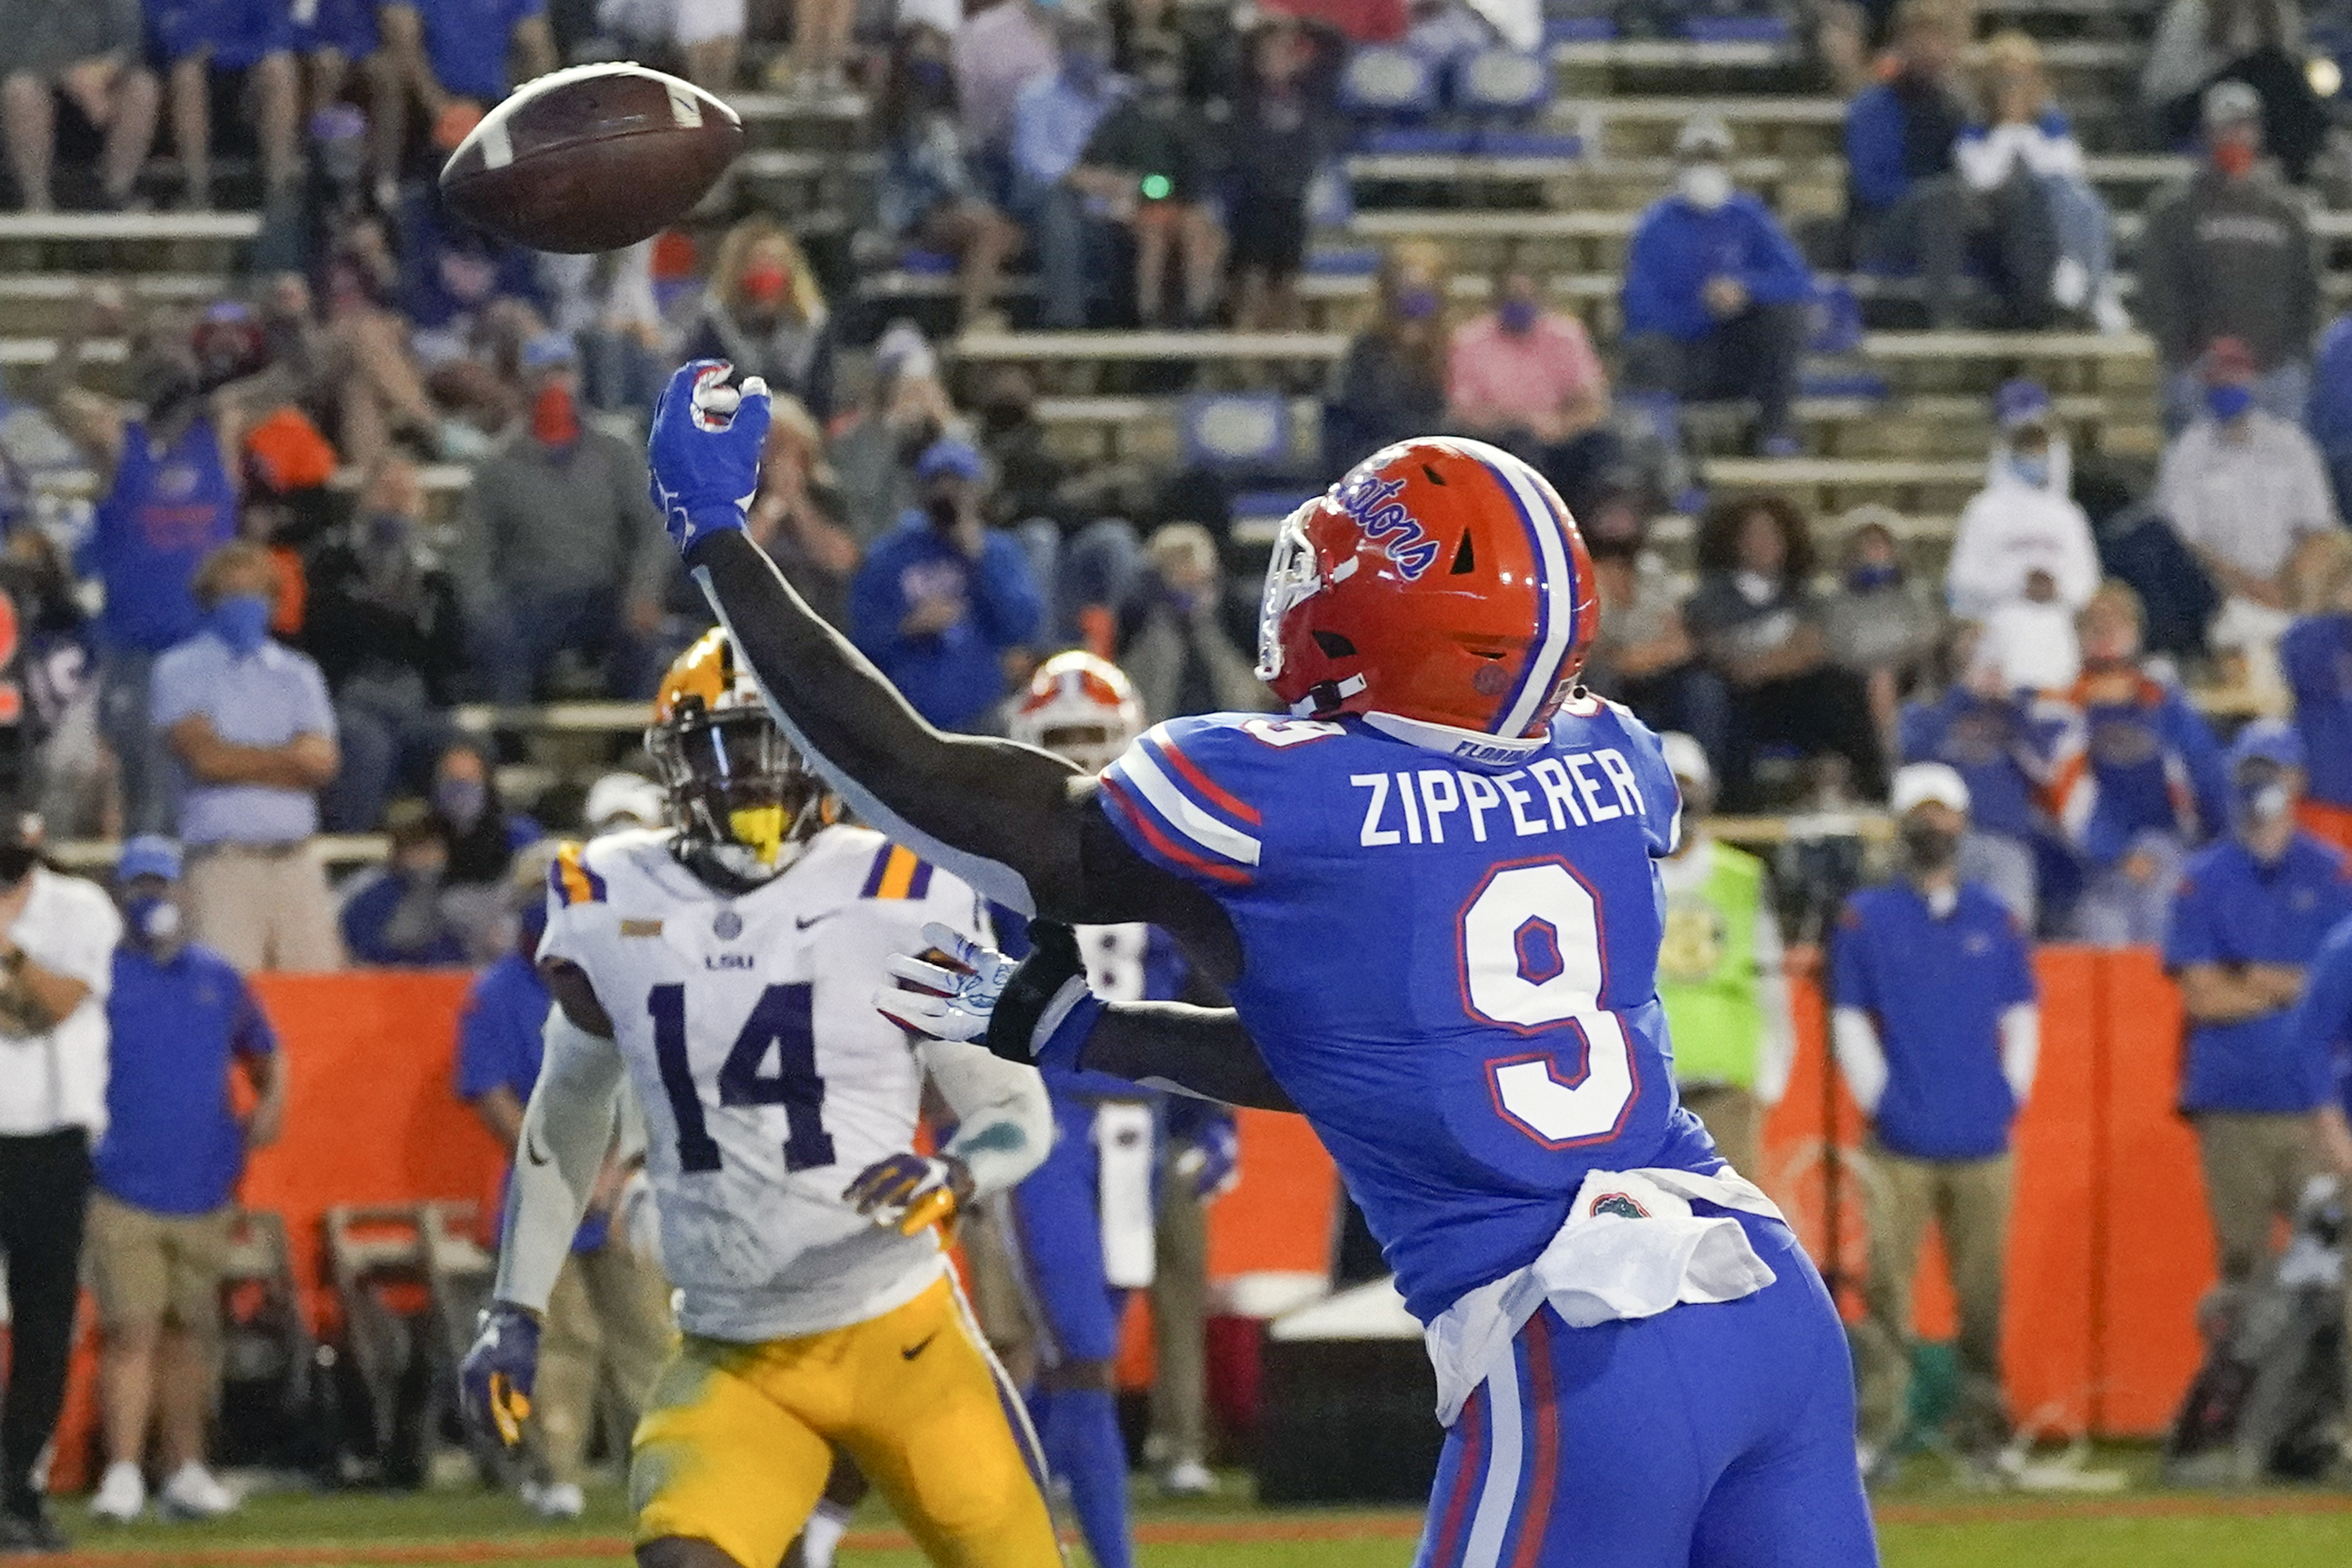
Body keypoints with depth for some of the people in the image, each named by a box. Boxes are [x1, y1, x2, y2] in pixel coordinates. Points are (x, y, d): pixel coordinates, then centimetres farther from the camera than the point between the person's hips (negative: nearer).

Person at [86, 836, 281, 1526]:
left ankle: (186, 1470, 18)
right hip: (124, 1193, -4)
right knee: (132, 1333, -12)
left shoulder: (217, 978, 13)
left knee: (188, 1334, 11)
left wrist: (270, 1101, 4)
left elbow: (263, 1053, 23)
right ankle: (123, 1473, -12)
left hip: (204, 1193, 4)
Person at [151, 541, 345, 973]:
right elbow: (205, 756, -6)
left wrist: (241, 762, -6)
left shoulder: (297, 674, 19)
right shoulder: (181, 670, 7)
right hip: (224, 859, -4)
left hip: (297, 859, 4)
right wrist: (291, 758, 3)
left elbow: (324, 763, 6)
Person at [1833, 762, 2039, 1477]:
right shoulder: (1865, 919, 5)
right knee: (1887, 1287, -9)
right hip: (1901, 1143, -2)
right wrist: (1878, 1099, -3)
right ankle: (1875, 1428, -9)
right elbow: (1849, 1021, 5)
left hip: (1984, 1143, 2)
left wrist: (2011, 1094, 5)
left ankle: (1982, 1428, 9)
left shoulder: (1995, 921, 12)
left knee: (1983, 1291, 3)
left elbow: (2022, 1015, 16)